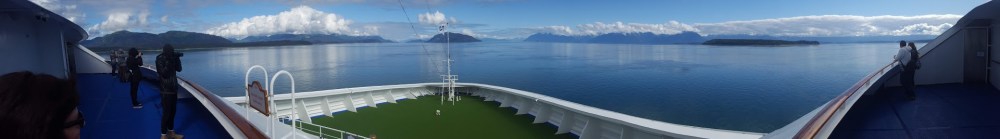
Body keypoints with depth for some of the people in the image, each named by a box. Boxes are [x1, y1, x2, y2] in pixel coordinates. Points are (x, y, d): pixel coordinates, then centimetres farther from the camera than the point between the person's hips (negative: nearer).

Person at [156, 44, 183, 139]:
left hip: (173, 89, 7)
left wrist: (177, 59, -6)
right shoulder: (160, 60, -12)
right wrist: (169, 62, -25)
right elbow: (164, 73, -20)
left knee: (172, 112, 13)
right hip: (166, 91, -7)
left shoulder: (171, 58, 6)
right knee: (166, 113, -4)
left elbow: (179, 69, 5)